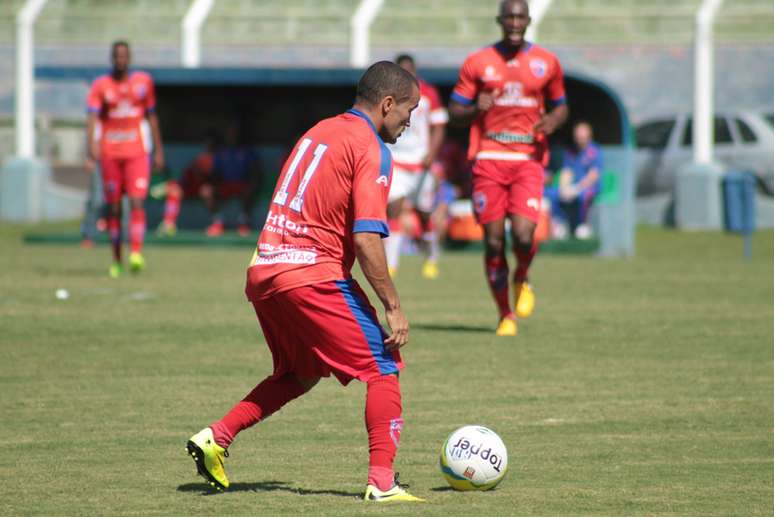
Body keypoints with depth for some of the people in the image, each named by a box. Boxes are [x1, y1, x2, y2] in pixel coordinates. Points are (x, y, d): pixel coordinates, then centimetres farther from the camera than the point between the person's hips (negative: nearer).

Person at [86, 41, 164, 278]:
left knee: (137, 202, -15)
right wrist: (92, 147, -25)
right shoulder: (100, 85, 0)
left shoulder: (143, 81, 7)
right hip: (110, 154, 0)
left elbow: (151, 116, 15)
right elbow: (92, 118, -10)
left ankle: (136, 253, -24)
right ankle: (116, 260, 14)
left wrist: (158, 150, 13)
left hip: (137, 152, 0)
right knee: (114, 207, 5)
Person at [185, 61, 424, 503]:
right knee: (384, 367, 0)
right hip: (313, 276, -8)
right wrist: (394, 307, -14)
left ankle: (215, 437, 14)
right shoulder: (371, 150, -8)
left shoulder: (319, 132, 19)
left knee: (299, 374, 25)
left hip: (263, 272, 8)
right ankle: (382, 481, -8)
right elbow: (366, 239, -17)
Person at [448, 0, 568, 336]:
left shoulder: (547, 63, 8)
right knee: (494, 241, -2)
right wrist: (476, 109, -15)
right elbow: (455, 111, 8)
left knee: (523, 236, -17)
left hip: (528, 160, 0)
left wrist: (552, 121, -4)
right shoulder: (478, 63, 5)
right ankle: (505, 315, 13)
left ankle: (522, 280, 18)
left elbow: (560, 107, 19)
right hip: (488, 158, 0)